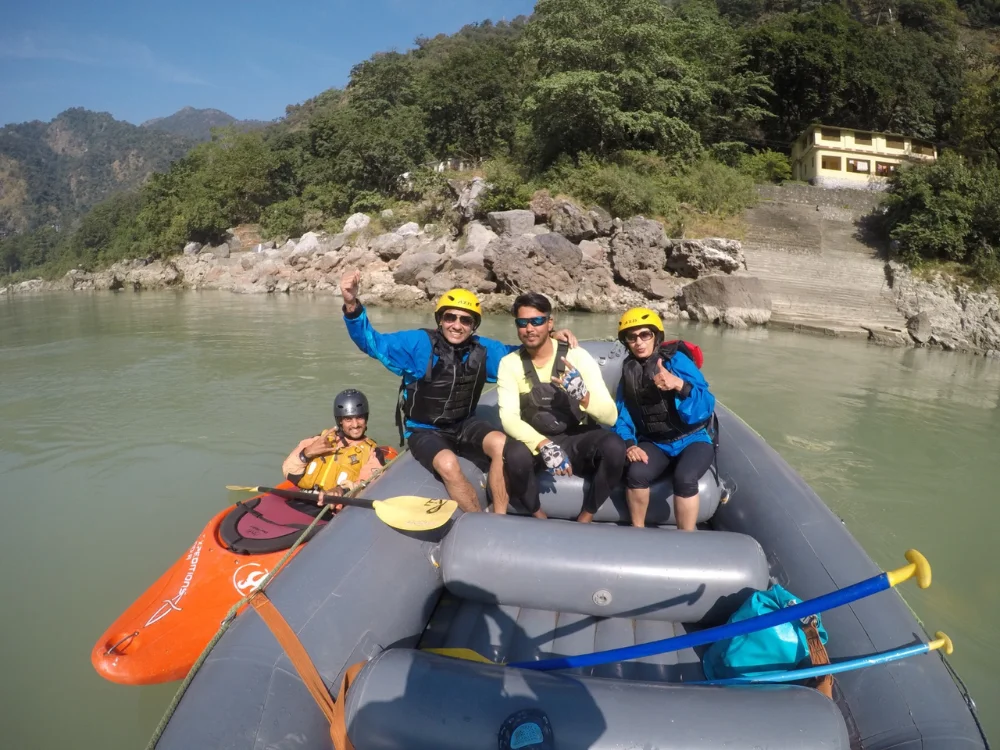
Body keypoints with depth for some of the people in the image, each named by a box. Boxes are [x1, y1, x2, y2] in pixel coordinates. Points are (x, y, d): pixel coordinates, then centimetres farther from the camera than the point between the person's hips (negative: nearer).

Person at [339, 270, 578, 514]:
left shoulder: (483, 350, -4)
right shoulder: (418, 343, -17)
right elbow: (372, 342, -22)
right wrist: (352, 305, -40)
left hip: (464, 425, 4)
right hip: (424, 430, -4)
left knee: (501, 444, -25)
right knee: (448, 464, -34)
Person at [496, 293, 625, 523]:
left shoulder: (577, 357, -10)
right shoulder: (510, 363, -6)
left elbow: (611, 416, -15)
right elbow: (509, 418, -18)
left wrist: (583, 395, -36)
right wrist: (544, 445, -35)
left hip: (578, 441, 0)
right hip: (537, 443, 0)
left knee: (614, 446, -31)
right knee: (513, 456, -34)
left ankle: (585, 519, -7)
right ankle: (539, 518, -5)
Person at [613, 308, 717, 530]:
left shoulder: (676, 360, -13)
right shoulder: (629, 370, 2)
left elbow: (706, 408, -21)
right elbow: (622, 415, 3)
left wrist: (679, 385, -39)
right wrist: (629, 443, -16)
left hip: (692, 440, -3)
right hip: (654, 443, 3)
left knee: (684, 479, -32)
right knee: (636, 473, -27)